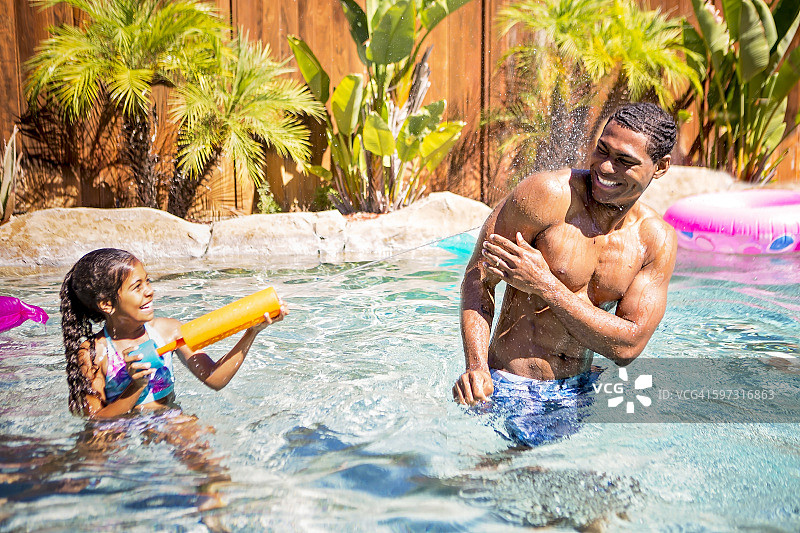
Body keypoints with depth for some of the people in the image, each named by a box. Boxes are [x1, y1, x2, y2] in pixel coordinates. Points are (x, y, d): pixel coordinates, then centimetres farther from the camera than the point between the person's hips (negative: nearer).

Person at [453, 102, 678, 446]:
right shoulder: (548, 193, -16)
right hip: (513, 389, -4)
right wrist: (476, 367, -29)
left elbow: (628, 346, -11)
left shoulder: (658, 241, -4)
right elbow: (477, 279, -14)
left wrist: (545, 285, -21)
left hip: (580, 388, 4)